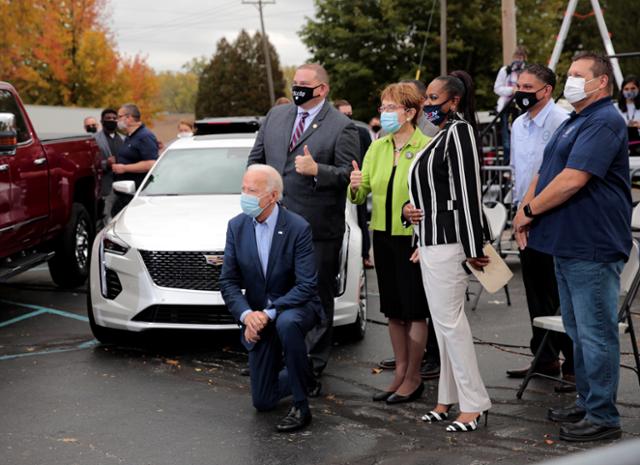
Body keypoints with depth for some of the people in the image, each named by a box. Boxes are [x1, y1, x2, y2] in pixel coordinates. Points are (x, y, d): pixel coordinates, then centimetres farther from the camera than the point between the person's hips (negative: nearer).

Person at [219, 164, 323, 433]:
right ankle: (300, 375, 39)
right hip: (258, 316, 4)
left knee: (286, 324, -41)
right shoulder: (236, 227, -4)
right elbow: (228, 282, -3)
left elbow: (306, 286, -21)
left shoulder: (298, 228, -17)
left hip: (295, 307, -4)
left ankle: (301, 406, -24)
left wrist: (269, 313, -29)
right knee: (263, 401, 4)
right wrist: (247, 315, -20)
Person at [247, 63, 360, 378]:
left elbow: (349, 174, -9)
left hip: (317, 228, -5)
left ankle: (313, 367, 14)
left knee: (317, 298, 4)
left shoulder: (342, 127, -6)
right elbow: (256, 159, 17)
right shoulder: (275, 115, 11)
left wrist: (317, 170, -23)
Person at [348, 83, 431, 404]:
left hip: (414, 239, -6)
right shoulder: (377, 148, 8)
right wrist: (356, 186, -14)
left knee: (414, 311, 3)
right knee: (393, 311, 13)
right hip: (383, 236, 6)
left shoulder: (427, 148, -11)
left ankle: (413, 378, 15)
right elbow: (361, 196, 8)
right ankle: (400, 374, 25)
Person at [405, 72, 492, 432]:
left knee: (449, 320, -8)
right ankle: (451, 397, 20)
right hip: (430, 240, 10)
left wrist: (473, 249, -21)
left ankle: (474, 404, -2)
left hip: (448, 240, -10)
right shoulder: (438, 136, 17)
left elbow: (469, 191, -18)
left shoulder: (458, 132, -12)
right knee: (444, 321, 13)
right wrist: (408, 208, 3)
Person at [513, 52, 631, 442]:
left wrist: (530, 210, -12)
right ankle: (587, 403, 28)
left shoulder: (604, 122, -15)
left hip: (592, 248, -10)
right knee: (579, 332, 17)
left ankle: (603, 417, 3)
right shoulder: (573, 123, 19)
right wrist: (524, 210, 2)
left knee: (595, 334, -4)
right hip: (567, 245, 11)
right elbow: (544, 173, 19)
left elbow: (572, 180, -24)